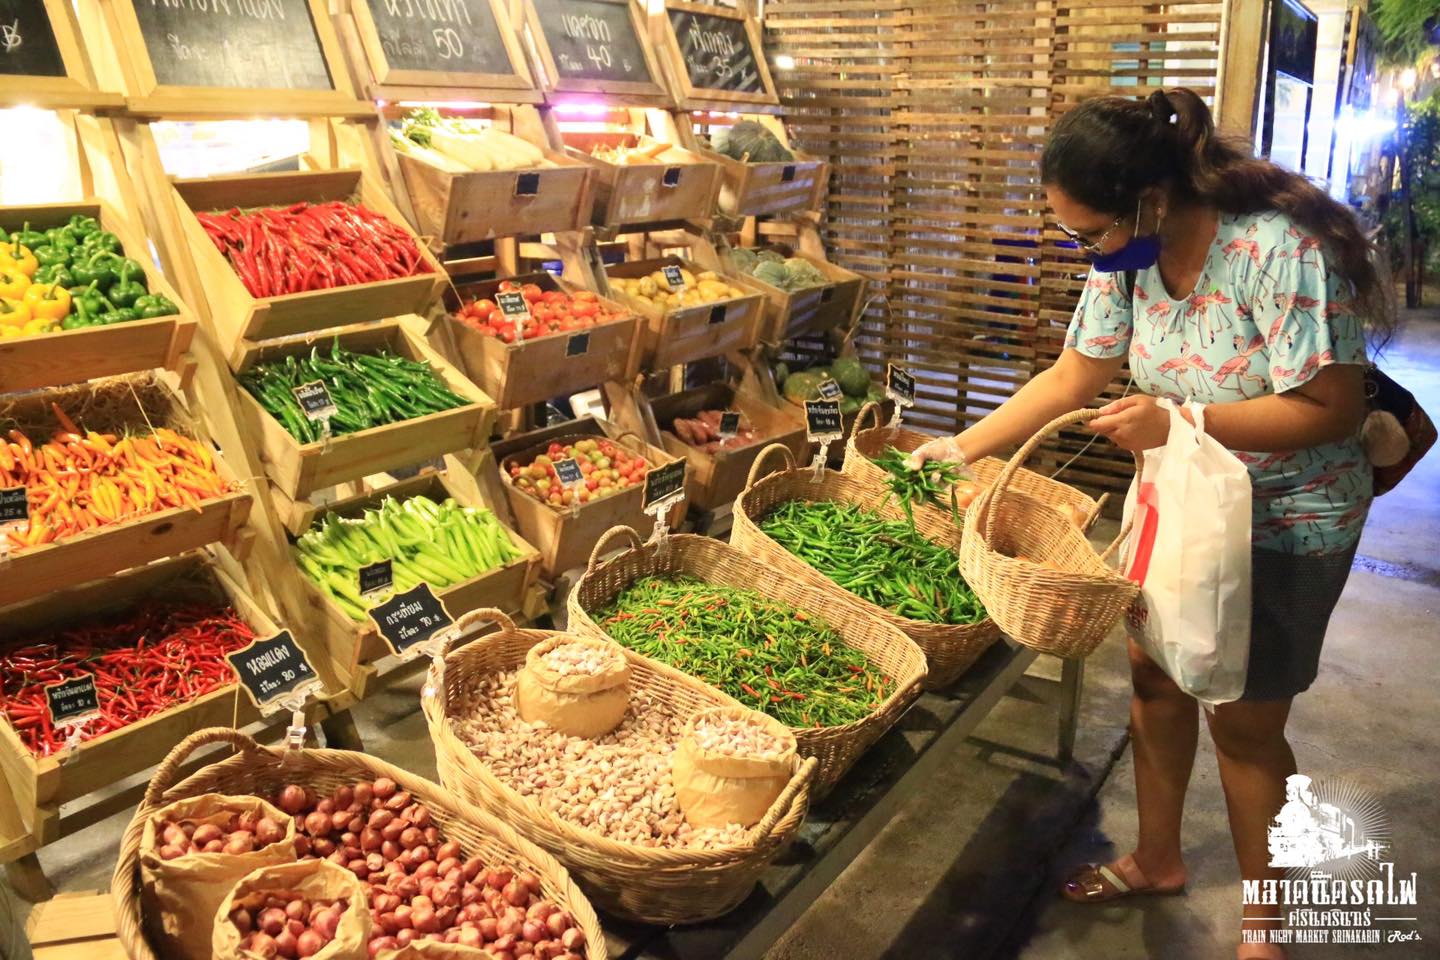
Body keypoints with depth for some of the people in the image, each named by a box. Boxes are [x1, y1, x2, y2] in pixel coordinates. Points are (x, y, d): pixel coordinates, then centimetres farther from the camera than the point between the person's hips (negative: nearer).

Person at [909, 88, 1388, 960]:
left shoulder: (1282, 248, -28)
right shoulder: (1129, 253, -8)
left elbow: (1332, 408, -26)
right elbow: (1073, 375, 0)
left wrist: (1178, 422, -33)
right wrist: (963, 447, -3)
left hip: (1286, 525, -6)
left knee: (1244, 721, 5)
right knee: (1155, 678, 14)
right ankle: (1158, 859, 38)